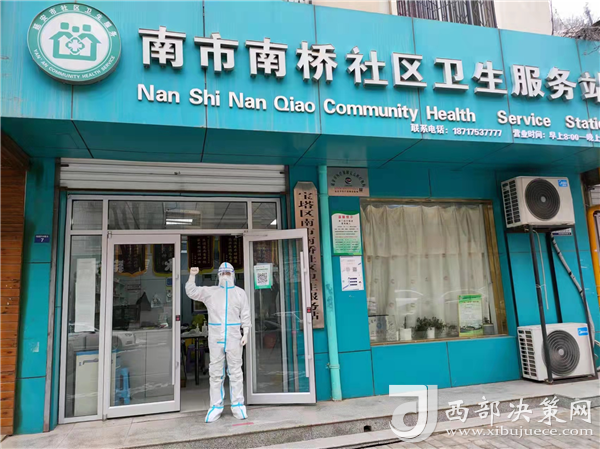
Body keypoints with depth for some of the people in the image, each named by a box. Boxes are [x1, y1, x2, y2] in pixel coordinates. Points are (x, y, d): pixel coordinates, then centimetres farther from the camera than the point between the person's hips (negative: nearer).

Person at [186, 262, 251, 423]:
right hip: (215, 337, 1)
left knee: (235, 371, 2)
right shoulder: (210, 292, 12)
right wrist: (192, 275, -7)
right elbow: (192, 292, 6)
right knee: (216, 372, 4)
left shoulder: (240, 293, 9)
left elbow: (245, 315, 6)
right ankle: (216, 406, 11)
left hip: (233, 337, -1)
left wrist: (245, 333, -3)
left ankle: (238, 405, 9)